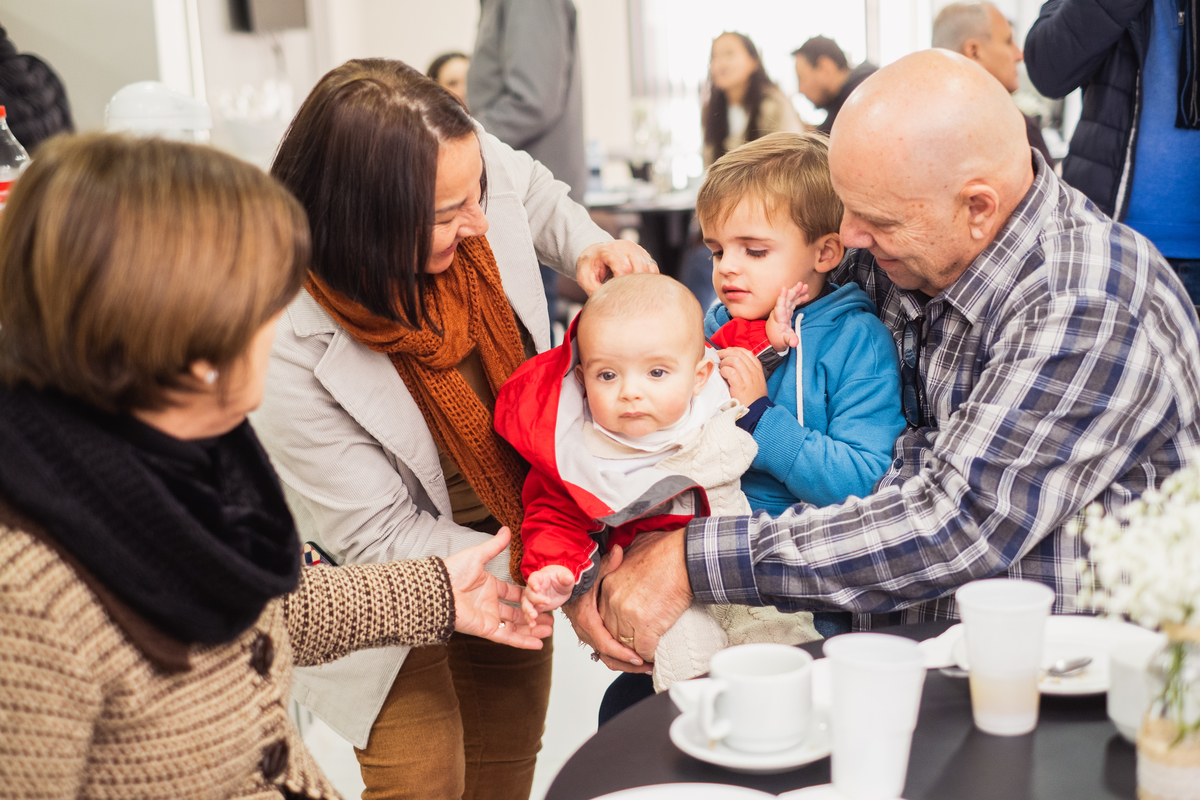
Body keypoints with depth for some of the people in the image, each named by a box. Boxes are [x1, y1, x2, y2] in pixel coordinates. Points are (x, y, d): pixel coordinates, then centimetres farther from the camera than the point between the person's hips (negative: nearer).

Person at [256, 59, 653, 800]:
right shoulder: (288, 344, -37)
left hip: (511, 518, 6)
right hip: (390, 568, -5)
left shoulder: (466, 164, -23)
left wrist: (585, 247, -15)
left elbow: (533, 189, 6)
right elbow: (379, 537, -27)